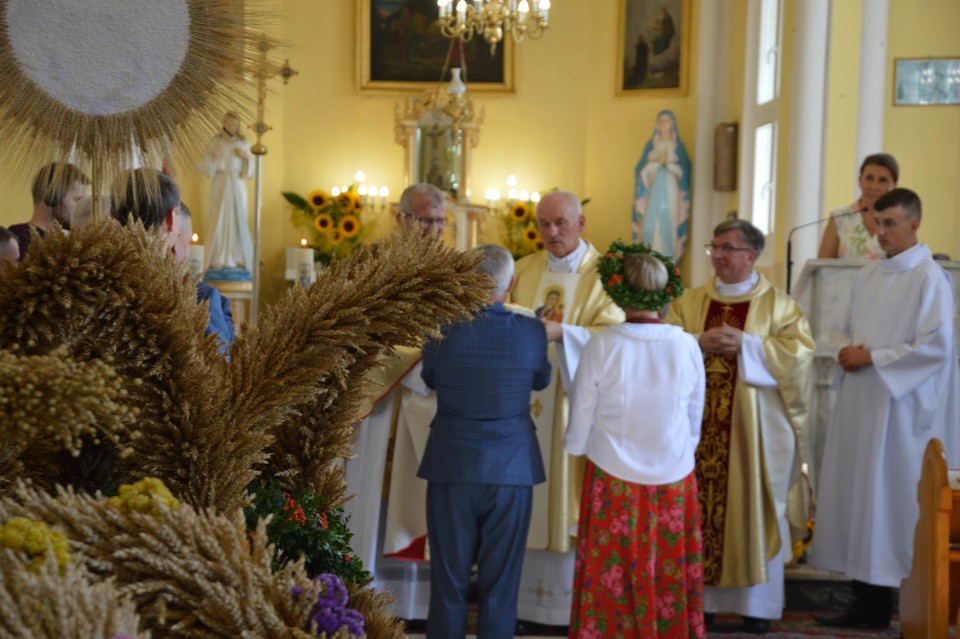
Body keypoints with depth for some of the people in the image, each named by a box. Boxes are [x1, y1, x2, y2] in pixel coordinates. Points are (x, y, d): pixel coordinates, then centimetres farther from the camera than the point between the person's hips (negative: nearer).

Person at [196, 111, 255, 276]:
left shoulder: (244, 144, 8)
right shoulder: (215, 142, 1)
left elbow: (249, 171, 9)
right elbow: (206, 167, -4)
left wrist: (247, 157, -9)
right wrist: (213, 155, -22)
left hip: (238, 186, 2)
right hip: (220, 185, -2)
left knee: (239, 221, 0)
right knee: (220, 220, -7)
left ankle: (238, 258, 7)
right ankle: (218, 259, -3)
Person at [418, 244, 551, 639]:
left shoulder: (443, 329, -9)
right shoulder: (532, 332, -8)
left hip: (452, 469, 0)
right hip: (512, 471, 0)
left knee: (448, 580, 10)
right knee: (500, 584, 9)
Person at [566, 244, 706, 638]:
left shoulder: (602, 347, -14)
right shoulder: (686, 346, -8)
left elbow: (577, 435, -6)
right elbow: (694, 426, 3)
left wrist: (579, 445, 16)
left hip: (614, 486, -2)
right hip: (674, 482, 2)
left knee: (611, 587, 10)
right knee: (669, 587, 13)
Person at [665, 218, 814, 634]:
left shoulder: (778, 304, 3)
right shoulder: (689, 302, 12)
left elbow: (799, 352, -8)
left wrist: (746, 344, -15)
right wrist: (700, 343, -13)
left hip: (754, 424, -2)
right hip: (700, 420, 3)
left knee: (753, 507, 1)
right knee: (700, 505, 2)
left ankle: (757, 603, 9)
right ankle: (700, 596, 10)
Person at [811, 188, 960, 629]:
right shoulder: (868, 275, 14)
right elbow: (841, 327, 20)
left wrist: (872, 357, -13)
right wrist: (844, 351, -2)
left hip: (900, 404, -7)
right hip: (860, 402, 7)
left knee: (889, 492, -4)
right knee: (858, 492, 7)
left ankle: (879, 604, 4)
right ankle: (866, 596, 14)